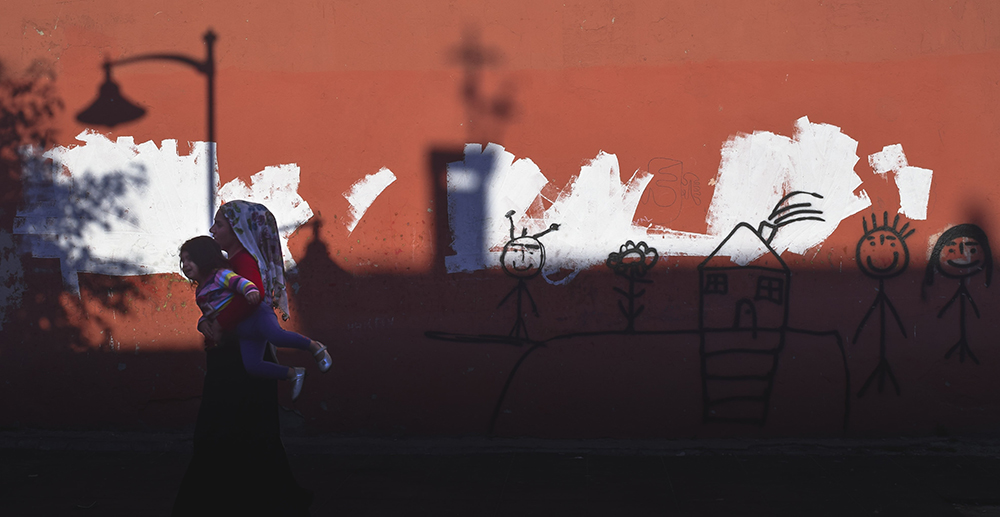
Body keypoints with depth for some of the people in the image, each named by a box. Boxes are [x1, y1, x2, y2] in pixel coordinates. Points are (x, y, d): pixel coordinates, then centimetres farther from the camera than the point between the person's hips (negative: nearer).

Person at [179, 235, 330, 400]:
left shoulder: (220, 275, -5)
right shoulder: (200, 294, 22)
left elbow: (238, 281, -23)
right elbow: (207, 314, 33)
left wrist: (250, 289, -45)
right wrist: (203, 323, 9)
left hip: (255, 315, -8)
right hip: (245, 333, 8)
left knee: (276, 335, -36)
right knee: (251, 366, -12)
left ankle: (314, 347, -15)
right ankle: (293, 374, 1)